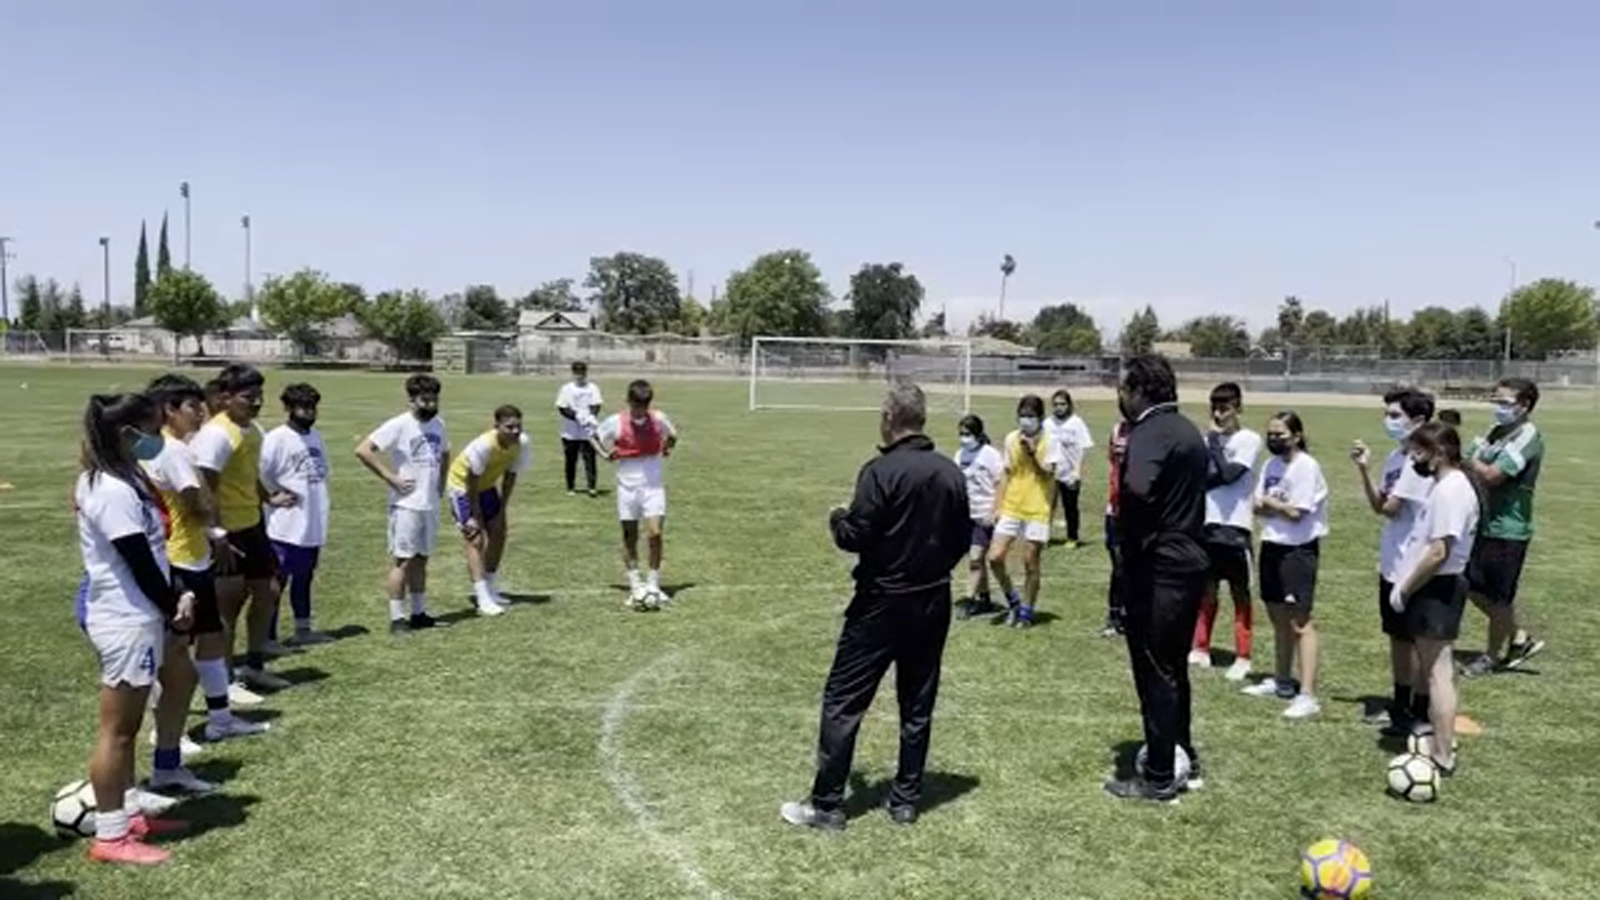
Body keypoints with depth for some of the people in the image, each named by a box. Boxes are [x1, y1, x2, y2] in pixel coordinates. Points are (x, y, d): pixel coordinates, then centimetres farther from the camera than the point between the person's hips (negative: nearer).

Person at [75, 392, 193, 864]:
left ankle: (128, 814, 29)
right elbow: (139, 562, -20)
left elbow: (152, 551, 12)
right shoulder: (113, 492, -22)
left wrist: (176, 598, 2)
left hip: (135, 617, 10)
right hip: (127, 622, -10)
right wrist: (174, 608, -6)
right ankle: (110, 835, 9)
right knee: (117, 730, -1)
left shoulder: (123, 481, 9)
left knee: (127, 728, 18)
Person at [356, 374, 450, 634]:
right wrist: (391, 478, -17)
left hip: (431, 504, 7)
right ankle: (397, 618, 3)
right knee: (403, 560, -3)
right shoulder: (398, 426, -12)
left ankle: (419, 614, 23)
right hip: (406, 505, -7)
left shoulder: (438, 425, 8)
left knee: (421, 559, 14)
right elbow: (363, 450, -18)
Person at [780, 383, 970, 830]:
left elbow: (854, 537, -17)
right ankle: (906, 800, 21)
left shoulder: (881, 471, -16)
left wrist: (838, 518, 3)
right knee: (918, 705, 14)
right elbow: (963, 540, 8)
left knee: (843, 701, 2)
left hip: (882, 603, -6)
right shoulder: (951, 473, 2)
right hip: (933, 603, 6)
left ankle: (826, 804, 6)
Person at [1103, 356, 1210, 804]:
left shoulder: (1150, 433, -17)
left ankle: (1160, 778, 7)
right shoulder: (1187, 431, 15)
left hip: (1158, 569, -10)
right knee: (1173, 669, 20)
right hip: (1190, 564, 10)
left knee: (1154, 674, -1)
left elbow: (1137, 489, -34)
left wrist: (1127, 536, -19)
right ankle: (1184, 760, 31)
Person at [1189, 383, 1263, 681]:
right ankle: (1201, 649, 21)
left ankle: (1243, 657, 8)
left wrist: (1215, 441, -9)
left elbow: (1228, 474, -18)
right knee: (1206, 589, 12)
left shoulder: (1249, 439, -6)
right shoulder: (1208, 438, 11)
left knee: (1239, 591, 3)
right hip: (1207, 523, 5)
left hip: (1235, 525, -5)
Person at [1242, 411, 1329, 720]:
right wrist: (1276, 507, -12)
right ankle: (1281, 681, 30)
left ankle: (1307, 695, -9)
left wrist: (1269, 502, -2)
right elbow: (1258, 506, 8)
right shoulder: (1271, 465, 11)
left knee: (1299, 621, -9)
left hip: (1299, 549, -8)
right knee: (1278, 617, 17)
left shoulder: (1306, 466, -13)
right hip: (1272, 545, 8)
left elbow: (1295, 512, -17)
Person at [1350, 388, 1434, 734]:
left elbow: (1388, 507, -19)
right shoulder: (1395, 457, 9)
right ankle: (1400, 704, 31)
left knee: (1414, 640, 1)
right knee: (1397, 636, 18)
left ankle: (1419, 714, 11)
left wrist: (1385, 502, 1)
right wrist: (1364, 470, -2)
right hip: (1391, 563, 9)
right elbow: (1378, 503, 8)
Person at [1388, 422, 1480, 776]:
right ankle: (1439, 739, 31)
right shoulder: (1447, 485, 12)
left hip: (1436, 588, -10)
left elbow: (1438, 553, -24)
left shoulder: (1450, 490, -20)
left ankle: (1443, 758, 1)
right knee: (1433, 669, 19)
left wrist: (1404, 589, -16)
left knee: (1437, 672, -5)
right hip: (1435, 588, 10)